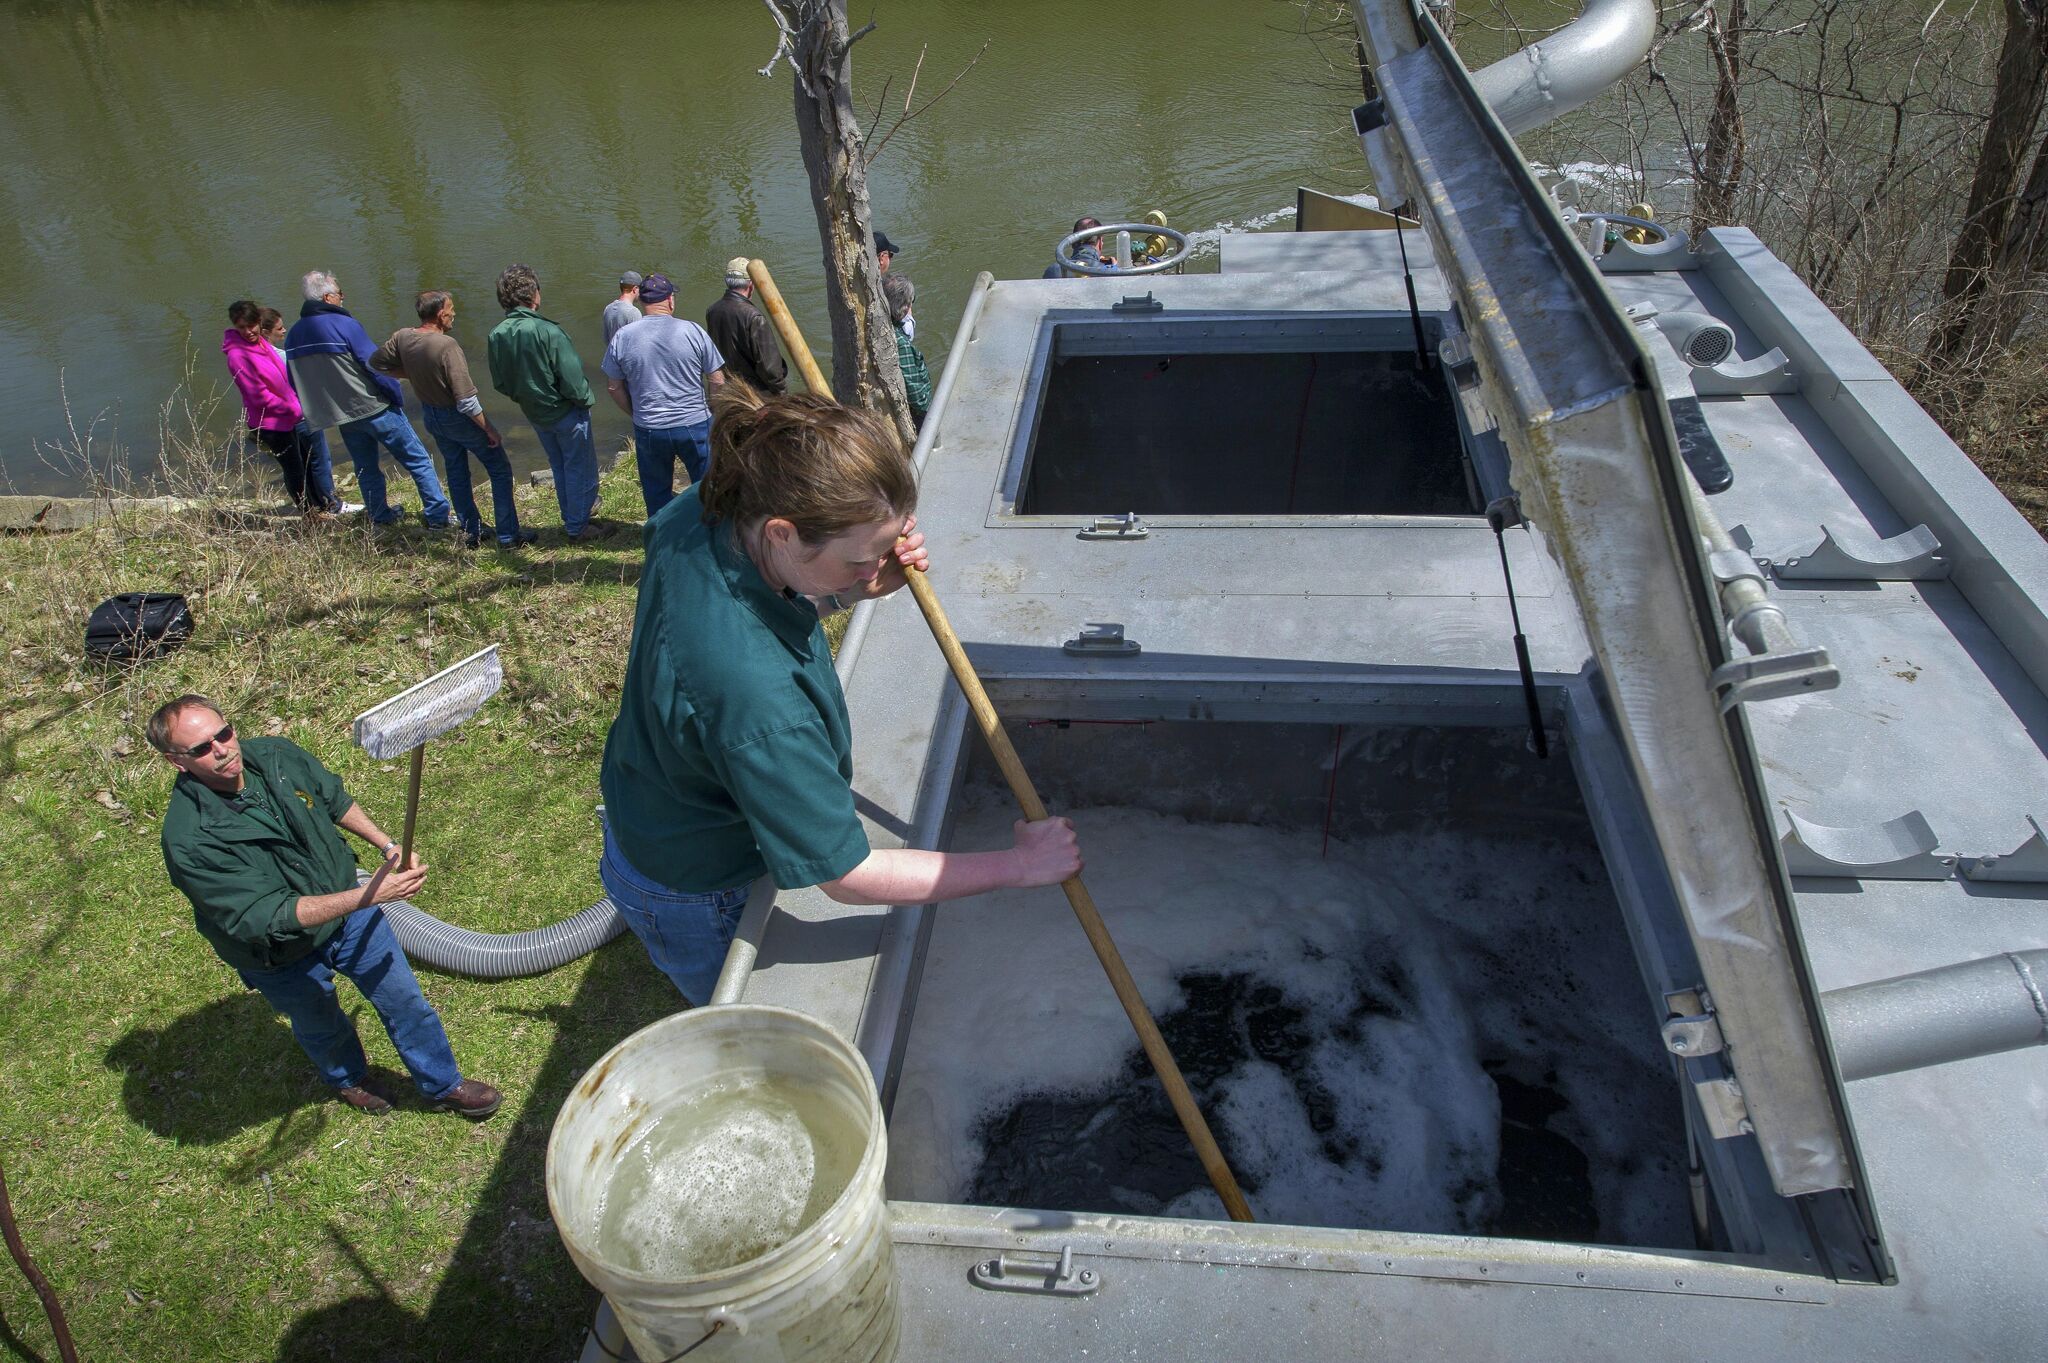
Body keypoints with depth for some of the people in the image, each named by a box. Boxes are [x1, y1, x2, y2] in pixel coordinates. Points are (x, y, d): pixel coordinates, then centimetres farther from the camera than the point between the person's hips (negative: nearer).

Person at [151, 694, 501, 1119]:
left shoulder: (276, 755, -19)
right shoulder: (189, 840, -35)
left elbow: (334, 799, 4)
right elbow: (270, 917, -36)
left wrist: (388, 846, -3)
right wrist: (370, 893, -41)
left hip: (349, 909, 4)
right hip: (286, 957, -3)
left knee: (405, 1001, 17)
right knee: (321, 1026, 27)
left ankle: (444, 1085, 42)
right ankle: (349, 1078, 61)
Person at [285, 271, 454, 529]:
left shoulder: (293, 335, 4)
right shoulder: (344, 325, -17)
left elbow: (295, 384, 11)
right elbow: (375, 366, -18)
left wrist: (317, 408, 21)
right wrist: (397, 397, -5)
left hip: (341, 417, 6)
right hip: (376, 409, -6)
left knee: (366, 469, 22)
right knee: (418, 461, 3)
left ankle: (380, 517, 31)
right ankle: (437, 516, 2)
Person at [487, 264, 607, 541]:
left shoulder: (496, 335, -9)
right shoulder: (547, 331, -28)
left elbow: (500, 383, 1)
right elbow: (572, 380, -26)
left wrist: (525, 397, 15)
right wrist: (584, 400, -7)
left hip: (535, 414, 6)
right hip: (566, 413, -6)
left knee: (560, 467, 24)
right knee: (579, 467, 10)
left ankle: (573, 515, 39)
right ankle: (578, 526, 18)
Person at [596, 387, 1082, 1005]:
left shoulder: (701, 513, -21)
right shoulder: (750, 686, -45)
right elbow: (849, 877, -34)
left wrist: (859, 589, -16)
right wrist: (1018, 865, -24)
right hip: (697, 901, -7)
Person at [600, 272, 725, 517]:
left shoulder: (622, 338, -5)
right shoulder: (693, 331, -10)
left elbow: (613, 387, 4)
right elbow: (717, 381, -5)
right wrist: (712, 411, 11)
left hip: (648, 430, 2)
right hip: (695, 425, -2)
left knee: (656, 492, 18)